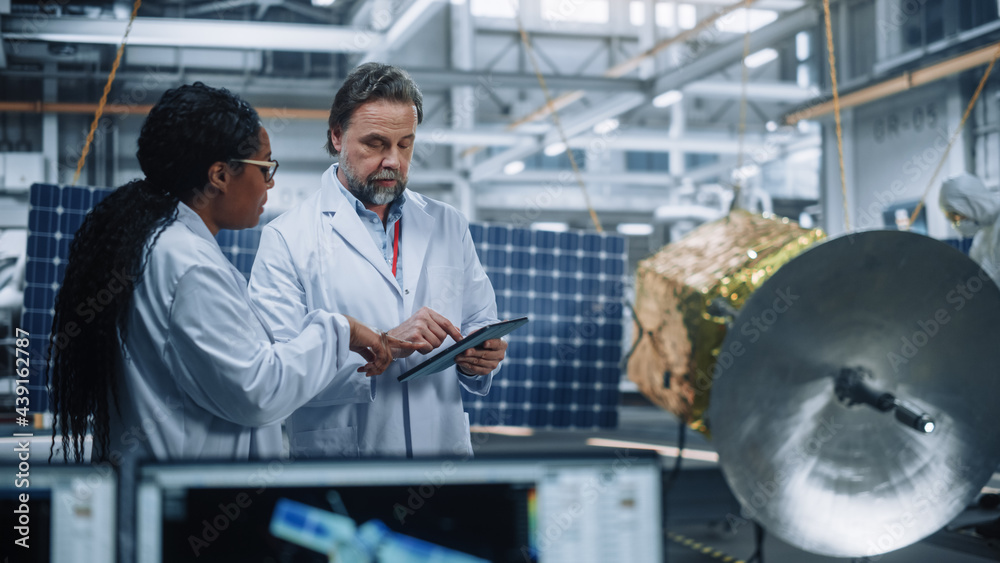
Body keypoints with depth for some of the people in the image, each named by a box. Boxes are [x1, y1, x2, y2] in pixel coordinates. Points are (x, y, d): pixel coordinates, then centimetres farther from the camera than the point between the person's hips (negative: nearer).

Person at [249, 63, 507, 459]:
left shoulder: (448, 226, 12)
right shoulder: (286, 239, -4)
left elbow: (480, 323, 15)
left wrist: (480, 358, -6)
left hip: (446, 447, 4)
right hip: (338, 456, -4)